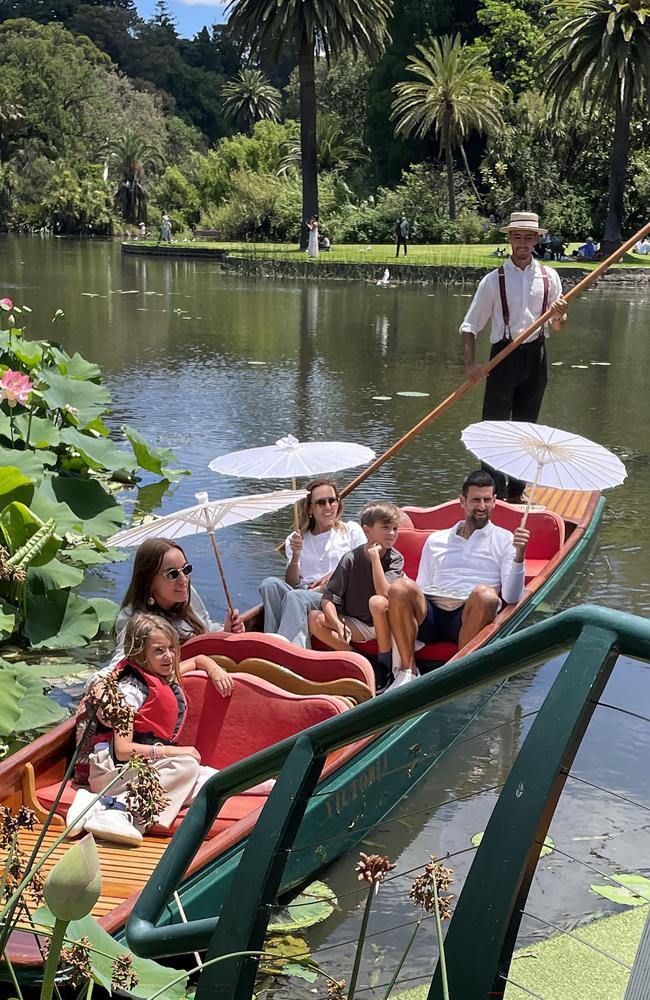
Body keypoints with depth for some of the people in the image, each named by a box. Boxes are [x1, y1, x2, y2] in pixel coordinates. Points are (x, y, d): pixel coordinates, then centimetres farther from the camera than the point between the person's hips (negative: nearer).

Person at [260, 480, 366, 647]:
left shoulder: (351, 530, 18)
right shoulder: (296, 539, 22)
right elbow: (291, 583, 12)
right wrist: (296, 555, -5)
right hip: (304, 592, 3)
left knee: (295, 597, -35)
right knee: (270, 583, -29)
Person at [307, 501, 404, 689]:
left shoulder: (395, 559, -10)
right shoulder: (351, 559, -7)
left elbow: (384, 593, -28)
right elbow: (328, 598, -10)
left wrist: (375, 556, -25)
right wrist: (338, 623, -28)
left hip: (384, 624, -2)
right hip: (356, 626, 2)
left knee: (377, 602, -35)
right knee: (315, 618, -19)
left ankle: (385, 663, -19)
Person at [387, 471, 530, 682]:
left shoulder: (504, 540, 14)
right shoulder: (436, 540, 24)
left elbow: (511, 597, 1)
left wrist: (519, 556, -14)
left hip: (467, 618, -2)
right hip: (430, 616, 2)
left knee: (485, 595, -35)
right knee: (400, 587, -28)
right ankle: (408, 671, -25)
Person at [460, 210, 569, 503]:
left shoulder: (549, 277, 5)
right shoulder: (494, 280, -4)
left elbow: (557, 327, 10)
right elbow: (470, 325, -5)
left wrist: (559, 317, -14)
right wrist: (471, 363, -18)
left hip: (536, 358, 3)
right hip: (504, 356, -3)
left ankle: (516, 494, 22)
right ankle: (493, 495, -1)